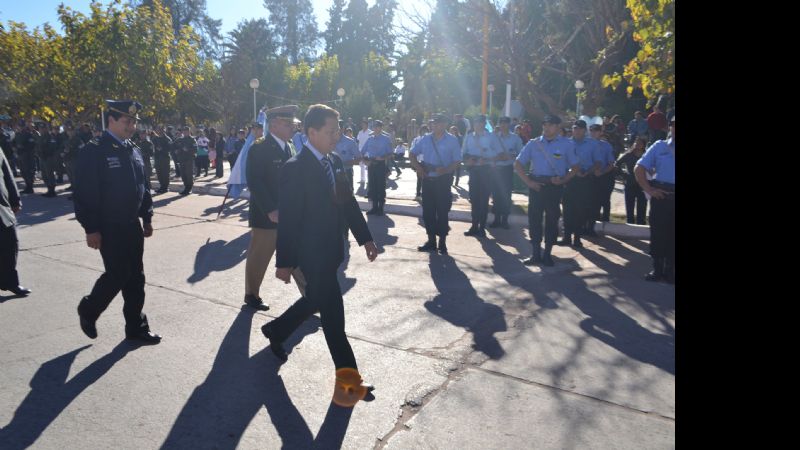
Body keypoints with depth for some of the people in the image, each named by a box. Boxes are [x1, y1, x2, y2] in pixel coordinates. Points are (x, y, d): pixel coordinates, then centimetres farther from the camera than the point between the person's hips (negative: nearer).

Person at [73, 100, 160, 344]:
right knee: (118, 274, -4)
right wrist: (91, 229, -17)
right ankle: (88, 310, 24)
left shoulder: (134, 151, 10)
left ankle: (136, 327, 19)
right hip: (109, 228, -7)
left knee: (135, 276, 9)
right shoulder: (93, 151, -11)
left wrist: (147, 218, 14)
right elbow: (84, 193, -15)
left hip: (132, 226, 7)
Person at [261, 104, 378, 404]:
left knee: (315, 301, 23)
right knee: (333, 313, -1)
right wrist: (285, 261, -15)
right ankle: (348, 374, 13)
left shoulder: (334, 162, 7)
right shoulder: (296, 168, -18)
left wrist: (365, 237, 8)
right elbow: (288, 218, -18)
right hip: (311, 253, -8)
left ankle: (276, 331, 47)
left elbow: (348, 202, 11)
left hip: (331, 249, 8)